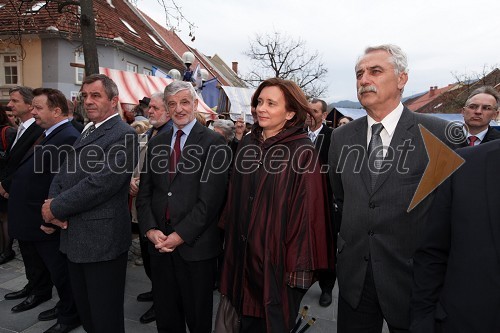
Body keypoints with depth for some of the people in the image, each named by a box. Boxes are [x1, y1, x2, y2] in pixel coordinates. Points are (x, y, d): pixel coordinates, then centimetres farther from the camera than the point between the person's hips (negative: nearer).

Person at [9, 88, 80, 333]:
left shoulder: (68, 138, -22)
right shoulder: (49, 134, 11)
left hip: (48, 223, -9)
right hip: (36, 220, 9)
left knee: (60, 272, 9)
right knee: (57, 271, 22)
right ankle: (64, 306, 40)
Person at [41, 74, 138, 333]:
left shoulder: (123, 135, -15)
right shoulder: (86, 131, 14)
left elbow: (100, 184, -22)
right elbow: (64, 173, 14)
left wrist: (56, 208, -12)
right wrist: (52, 203, -5)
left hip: (102, 239, -8)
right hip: (75, 236, 9)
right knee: (84, 310, 23)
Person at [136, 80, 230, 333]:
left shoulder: (214, 143, -7)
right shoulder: (156, 143, 10)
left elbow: (209, 199, -14)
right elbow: (144, 193, 7)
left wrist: (181, 235, -15)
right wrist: (151, 230, -6)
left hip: (196, 245, -4)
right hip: (159, 244, 5)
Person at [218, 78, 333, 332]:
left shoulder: (302, 153, -15)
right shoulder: (247, 144, 3)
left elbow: (308, 212, -14)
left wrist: (299, 265, -12)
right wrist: (230, 238, 11)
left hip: (277, 259, -5)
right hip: (243, 255, 5)